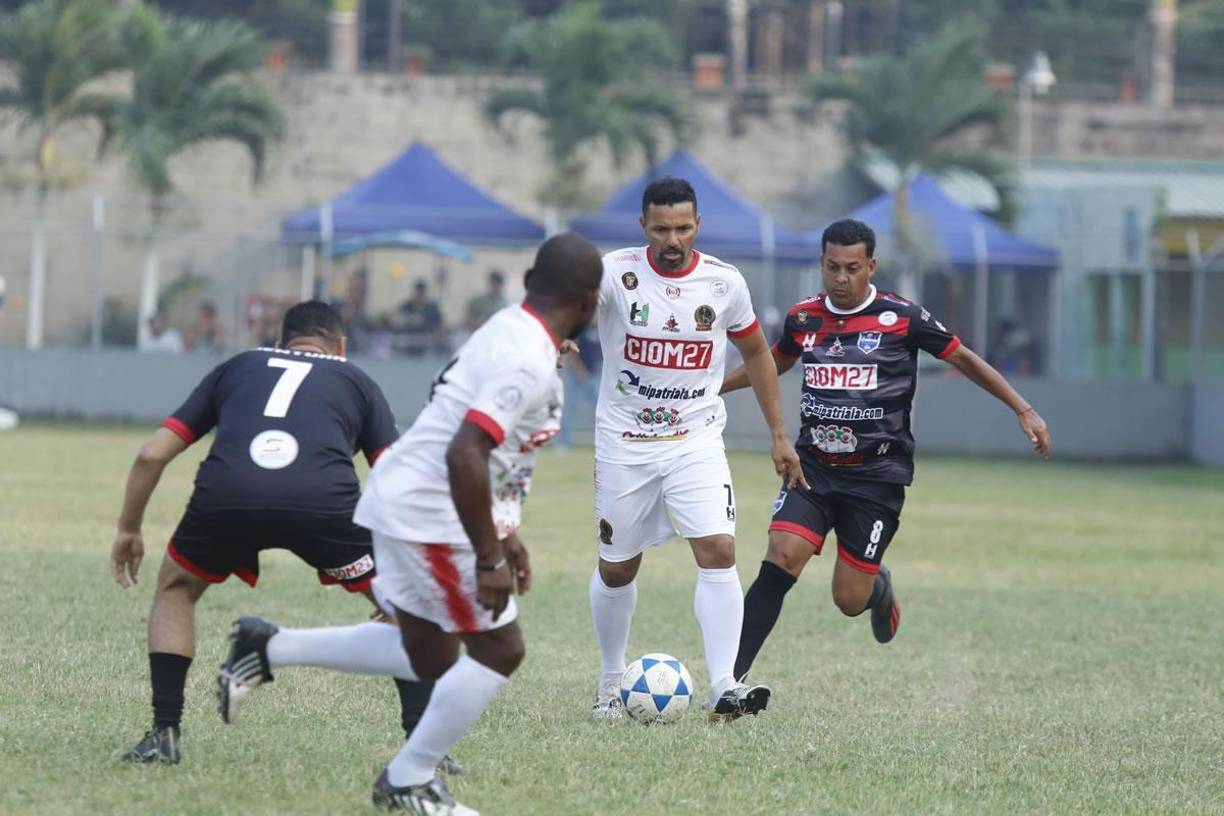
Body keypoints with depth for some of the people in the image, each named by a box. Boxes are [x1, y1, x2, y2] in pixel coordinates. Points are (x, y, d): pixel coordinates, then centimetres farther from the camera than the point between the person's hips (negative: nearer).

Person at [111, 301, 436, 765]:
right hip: (323, 498, -1)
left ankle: (164, 735, 21)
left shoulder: (237, 368, 34)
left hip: (224, 495, 1)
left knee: (176, 588, 31)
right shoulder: (356, 382, 31)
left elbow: (152, 454, 29)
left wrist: (129, 530, 42)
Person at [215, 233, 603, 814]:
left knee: (427, 655, 19)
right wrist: (489, 558, -25)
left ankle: (269, 650, 20)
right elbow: (465, 455, -30)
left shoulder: (509, 330, 11)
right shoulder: (528, 363, -21)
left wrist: (502, 532, 26)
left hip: (405, 500, 10)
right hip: (430, 513, -10)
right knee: (498, 650, -1)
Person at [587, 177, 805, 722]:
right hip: (624, 444, -1)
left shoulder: (724, 283, -3)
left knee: (718, 551, -18)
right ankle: (611, 683, 31)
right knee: (615, 569, 10)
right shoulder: (617, 272, -11)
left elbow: (756, 352, 12)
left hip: (696, 441, 1)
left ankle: (723, 688, -20)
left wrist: (779, 435, 12)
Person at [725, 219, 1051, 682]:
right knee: (781, 559, -20)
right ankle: (730, 678, -21)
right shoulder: (804, 318, 5)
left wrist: (1023, 410, 1)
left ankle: (878, 587, 36)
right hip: (813, 470, 3)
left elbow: (963, 358, 4)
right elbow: (774, 363, 26)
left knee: (849, 601, -3)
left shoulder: (902, 318, -7)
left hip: (877, 476, -3)